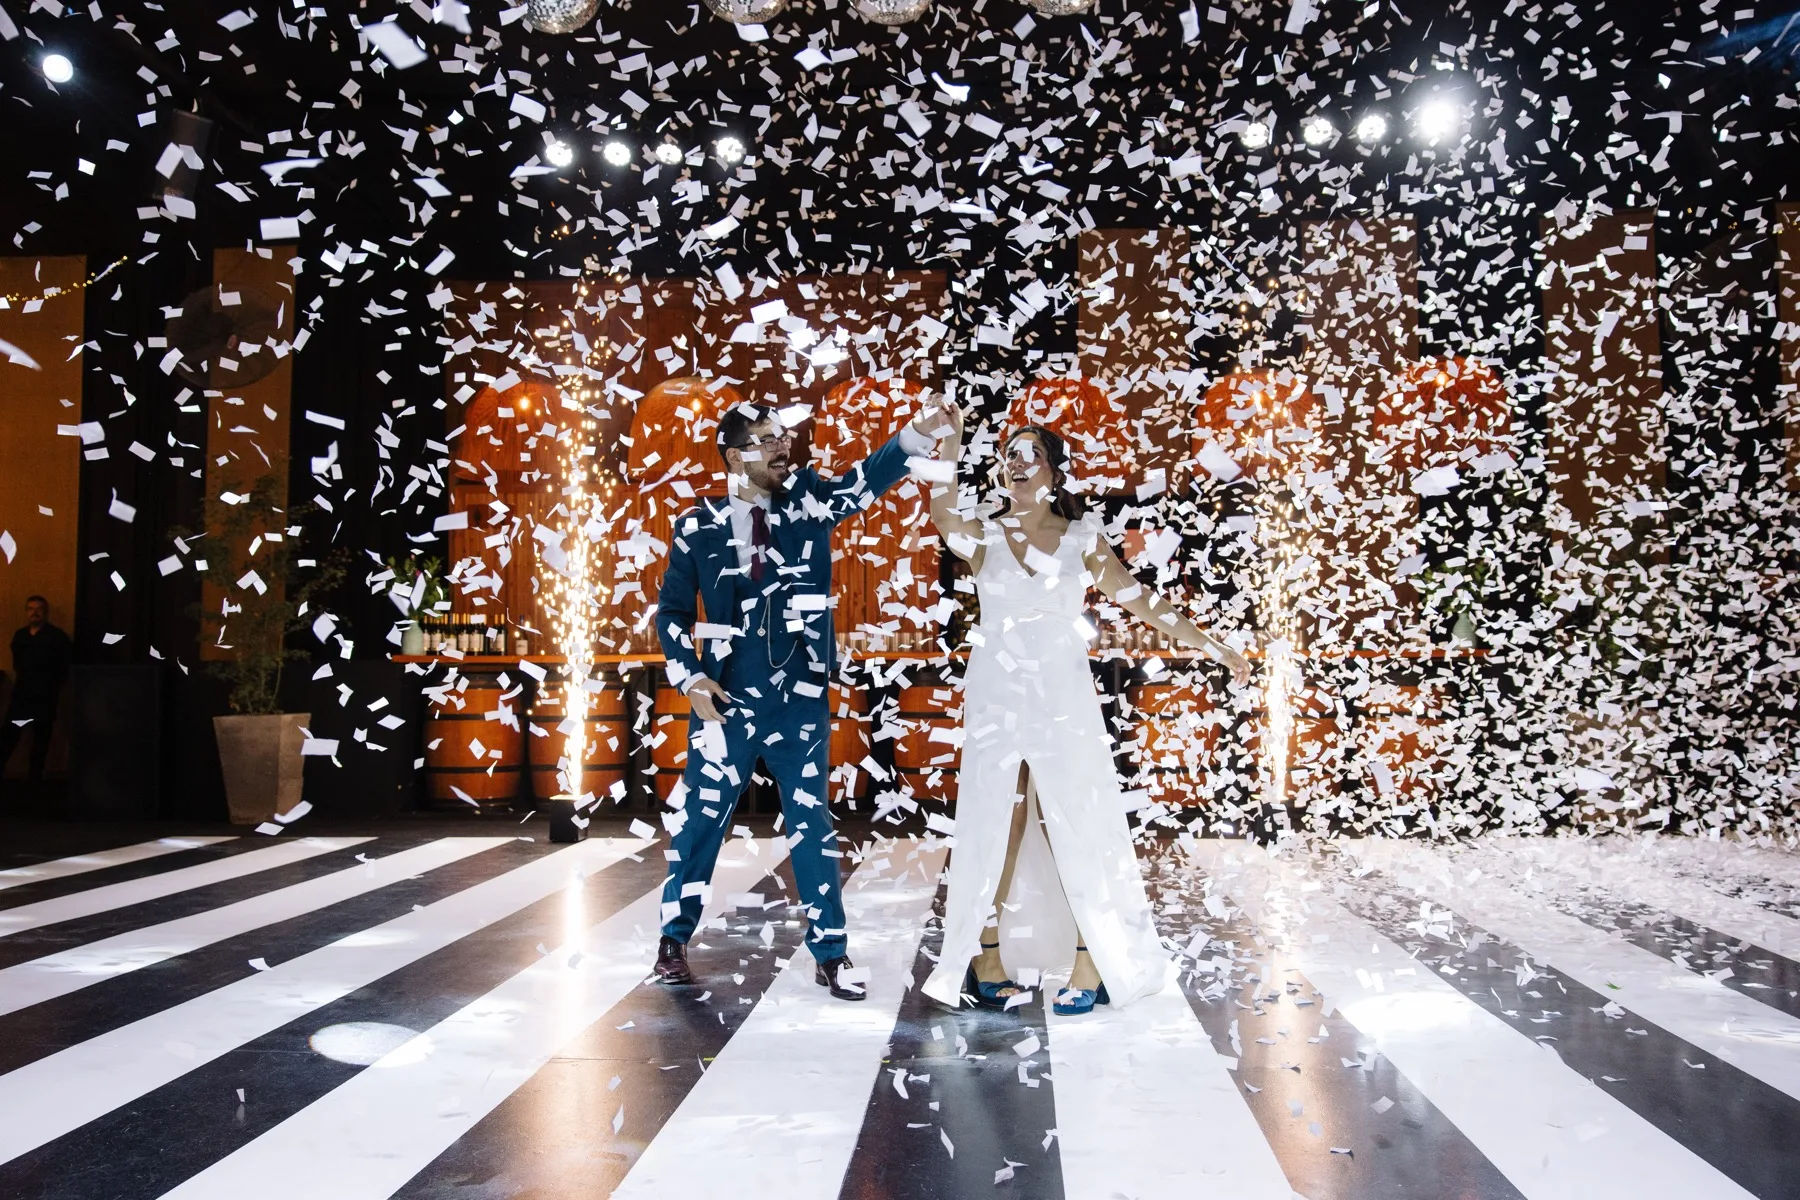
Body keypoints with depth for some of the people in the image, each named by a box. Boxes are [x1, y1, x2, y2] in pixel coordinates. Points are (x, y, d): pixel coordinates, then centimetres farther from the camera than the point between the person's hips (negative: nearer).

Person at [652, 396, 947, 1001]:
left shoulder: (808, 501, 1)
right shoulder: (698, 526, 0)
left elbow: (866, 481, -16)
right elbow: (672, 610, 6)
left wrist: (918, 432, -31)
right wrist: (690, 678, -4)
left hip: (801, 700, 1)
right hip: (726, 700, 0)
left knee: (811, 825, 7)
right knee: (699, 820, 9)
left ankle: (831, 953, 17)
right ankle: (674, 939, 27)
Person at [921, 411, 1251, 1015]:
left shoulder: (1081, 537, 4)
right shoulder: (982, 536, 1)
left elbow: (1138, 598, 4)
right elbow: (943, 515, -22)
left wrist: (1210, 645, 1)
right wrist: (949, 446, -37)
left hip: (1064, 700, 0)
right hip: (997, 700, 0)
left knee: (1077, 829, 0)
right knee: (996, 829, 5)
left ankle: (1092, 966, 9)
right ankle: (984, 961, 16)